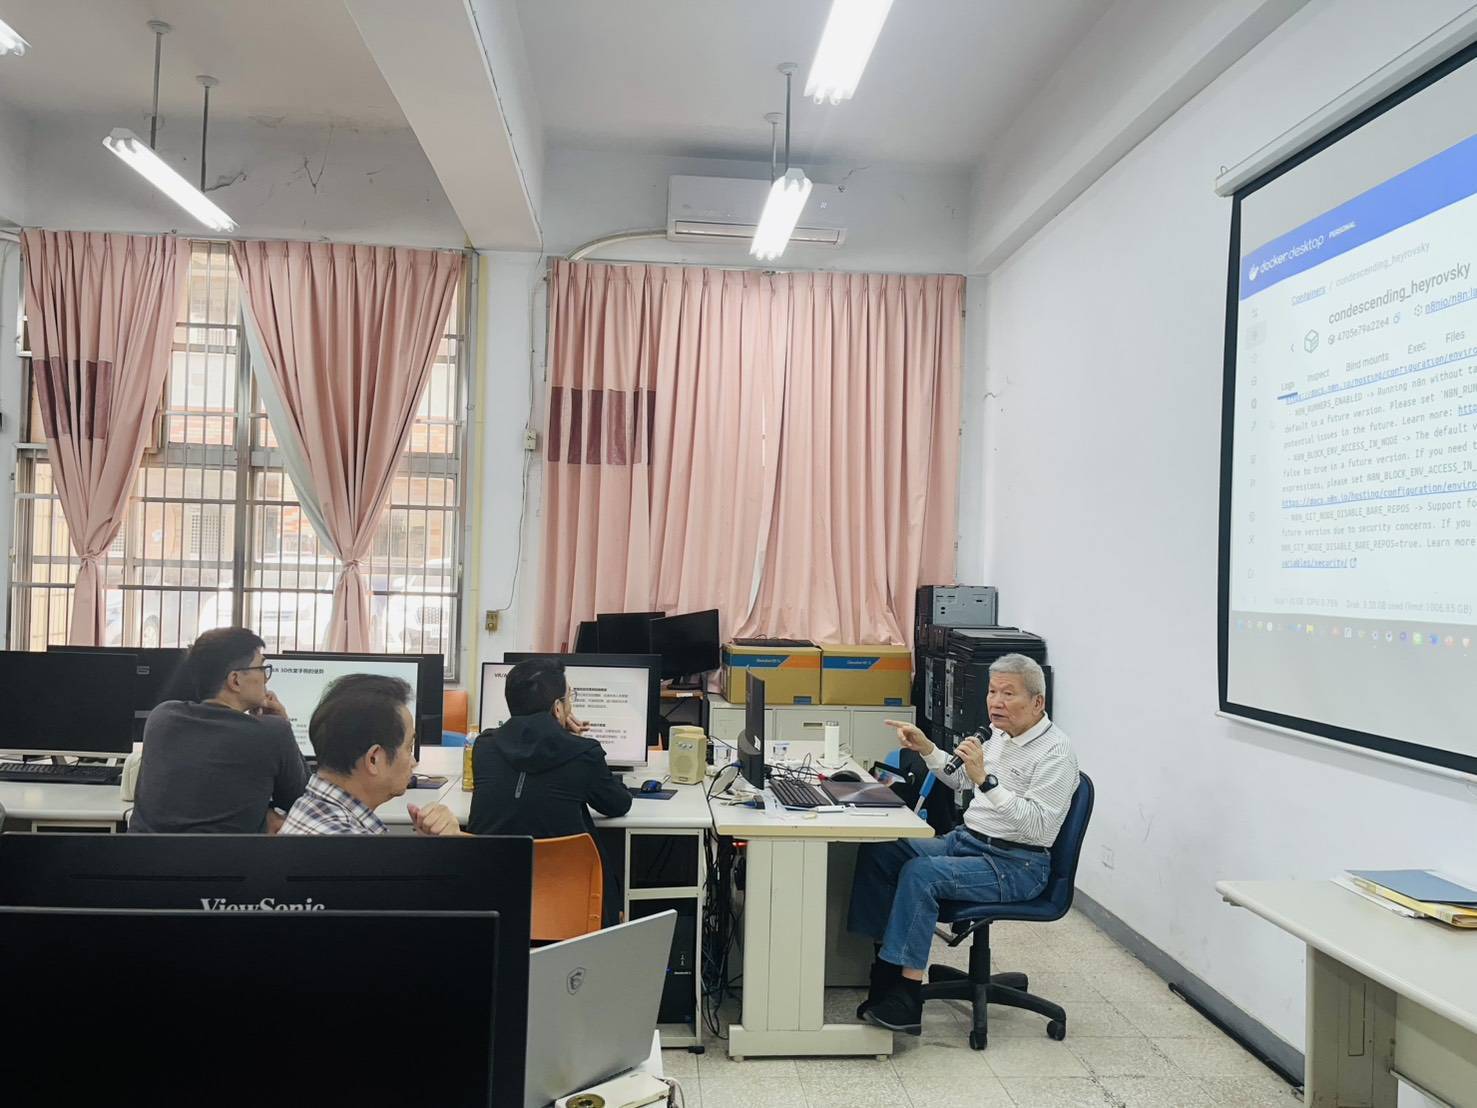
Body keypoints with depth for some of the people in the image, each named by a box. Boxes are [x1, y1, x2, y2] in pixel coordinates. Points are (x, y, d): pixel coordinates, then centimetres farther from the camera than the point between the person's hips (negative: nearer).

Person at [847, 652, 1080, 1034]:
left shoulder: (1056, 751, -15)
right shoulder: (999, 734, 10)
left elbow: (1038, 824, -26)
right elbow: (959, 778, 26)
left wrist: (985, 779, -32)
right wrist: (925, 748, 11)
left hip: (1016, 864, -9)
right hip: (964, 840, 9)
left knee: (920, 873, -30)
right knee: (877, 850, -8)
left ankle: (906, 998, -24)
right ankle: (883, 960, -4)